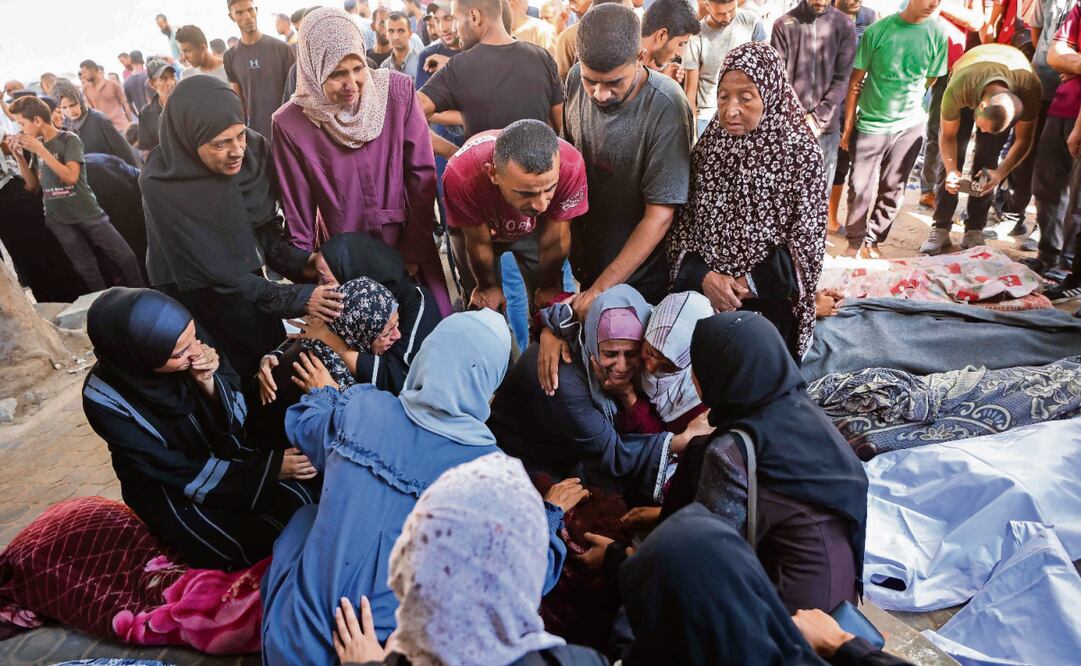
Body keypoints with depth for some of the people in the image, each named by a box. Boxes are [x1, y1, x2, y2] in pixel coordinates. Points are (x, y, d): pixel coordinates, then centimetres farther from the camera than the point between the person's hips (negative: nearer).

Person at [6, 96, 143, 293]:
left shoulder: (69, 139, -8)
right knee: (86, 268, 6)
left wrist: (40, 150, -20)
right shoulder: (36, 146, 9)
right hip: (59, 219, 5)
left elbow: (71, 176, -21)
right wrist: (19, 156, -1)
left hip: (87, 213, -5)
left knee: (124, 257, -4)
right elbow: (32, 186, 10)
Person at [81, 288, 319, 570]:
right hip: (168, 489, -3)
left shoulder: (187, 337, -21)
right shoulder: (104, 398, -27)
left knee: (303, 501, -20)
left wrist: (208, 383, -29)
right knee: (267, 548, -21)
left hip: (224, 449, 3)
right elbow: (183, 475, -20)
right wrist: (268, 469, -23)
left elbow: (237, 418, -9)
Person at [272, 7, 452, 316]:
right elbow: (297, 211, -4)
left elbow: (422, 173, -6)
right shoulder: (291, 123, -12)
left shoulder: (398, 90, -11)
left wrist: (416, 247, -6)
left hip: (408, 247, 1)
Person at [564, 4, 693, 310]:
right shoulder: (576, 79, -11)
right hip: (585, 263, 5)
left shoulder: (666, 109, -26)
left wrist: (601, 290, -24)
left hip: (640, 277, -4)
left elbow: (660, 215, -24)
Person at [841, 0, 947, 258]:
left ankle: (872, 240, 25)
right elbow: (856, 80, -5)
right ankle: (855, 241, 22)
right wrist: (848, 125, -4)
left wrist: (905, 102, 5)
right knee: (860, 189, 4)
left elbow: (930, 80, 9)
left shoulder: (938, 34, -4)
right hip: (870, 124, -2)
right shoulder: (877, 31, -10)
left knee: (893, 189, 9)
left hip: (910, 126, 2)